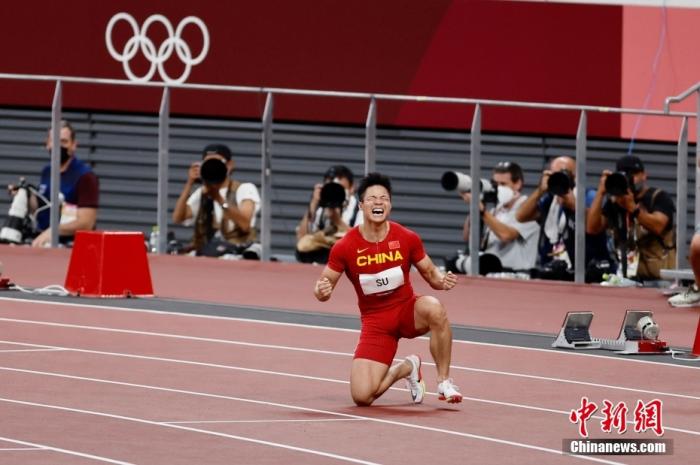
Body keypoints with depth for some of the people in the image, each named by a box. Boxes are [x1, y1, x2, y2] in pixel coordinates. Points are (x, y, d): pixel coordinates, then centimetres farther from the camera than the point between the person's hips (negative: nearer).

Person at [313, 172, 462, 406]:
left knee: (434, 308, -39)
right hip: (375, 321, 0)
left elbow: (430, 273, 4)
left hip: (408, 310, 0)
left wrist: (442, 281, -19)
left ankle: (444, 381, -19)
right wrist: (321, 291, -26)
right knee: (362, 396, -17)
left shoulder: (407, 238, -8)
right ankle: (406, 368, 18)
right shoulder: (345, 247, -10)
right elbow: (324, 286, -1)